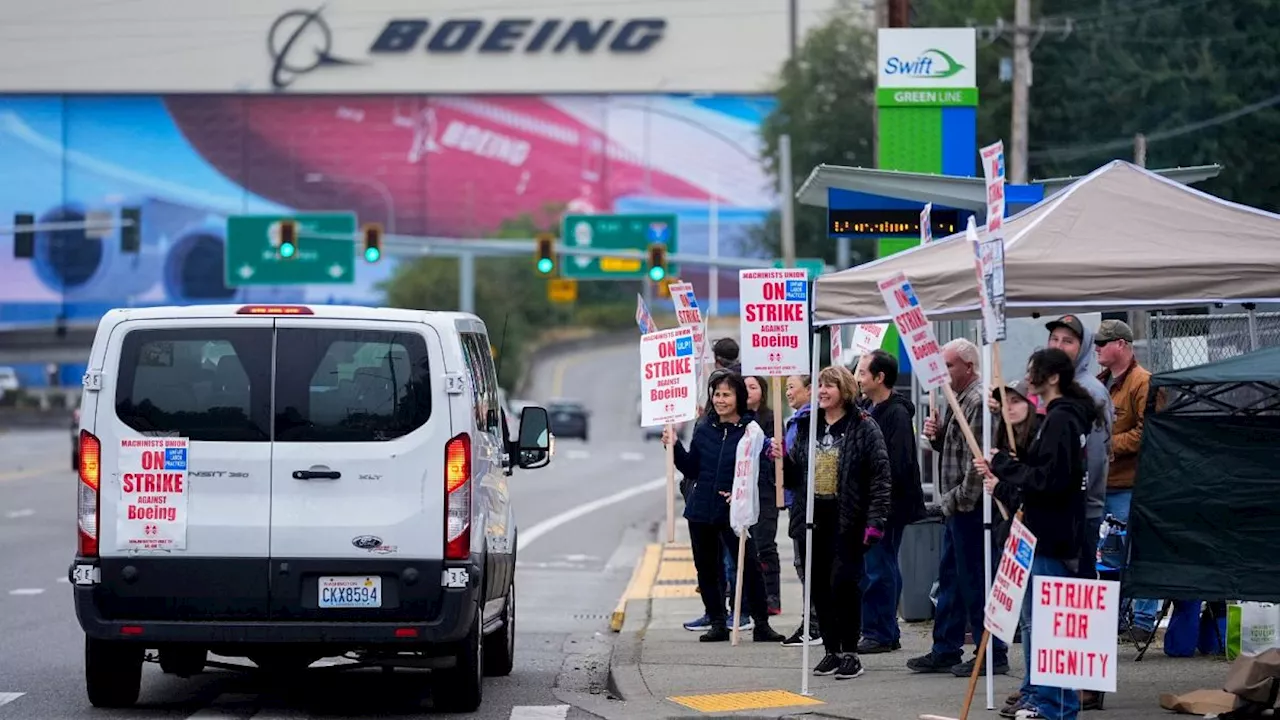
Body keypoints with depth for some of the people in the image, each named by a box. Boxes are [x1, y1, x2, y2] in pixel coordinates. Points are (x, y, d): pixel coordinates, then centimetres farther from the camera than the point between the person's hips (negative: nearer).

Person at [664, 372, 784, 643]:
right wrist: (675, 447, -2)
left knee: (749, 565, -8)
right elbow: (691, 469, 11)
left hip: (735, 511, -4)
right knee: (706, 568, 8)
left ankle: (761, 625, 2)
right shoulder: (704, 429, 7)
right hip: (701, 510, 5)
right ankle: (718, 623, 19)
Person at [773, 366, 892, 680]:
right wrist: (784, 459, -3)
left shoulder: (864, 427, -6)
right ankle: (832, 650, 16)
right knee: (819, 586, 7)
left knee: (843, 583, -9)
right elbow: (795, 476, 19)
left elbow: (881, 476, -10)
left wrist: (875, 521, -17)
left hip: (847, 520, -6)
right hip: (815, 518, 6)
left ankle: (850, 653, 0)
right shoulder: (807, 427, 13)